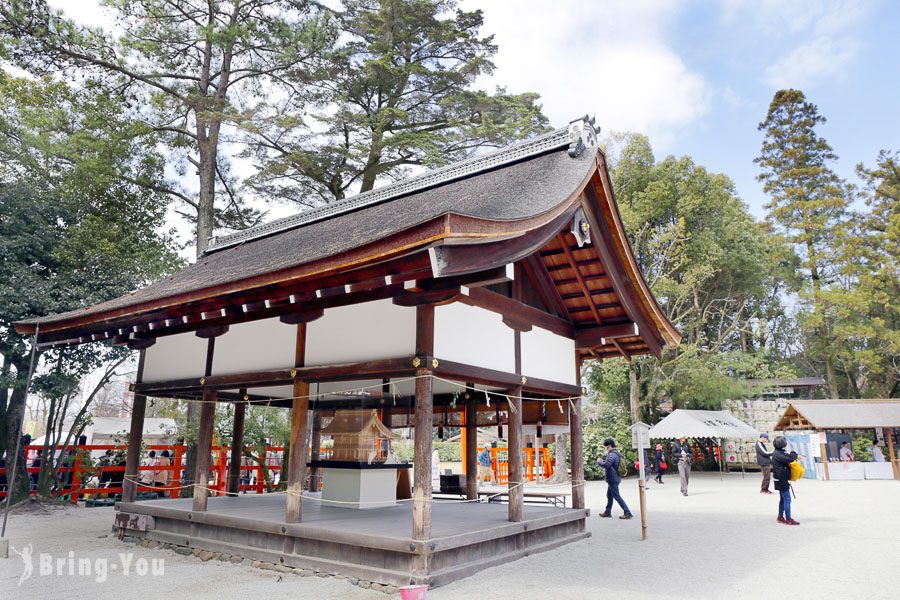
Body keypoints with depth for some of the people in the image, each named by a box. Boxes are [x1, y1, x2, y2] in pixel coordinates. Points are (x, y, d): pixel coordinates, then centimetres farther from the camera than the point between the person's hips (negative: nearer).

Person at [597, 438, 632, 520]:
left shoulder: (612, 455, -21)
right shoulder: (617, 453, 12)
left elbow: (606, 465, -30)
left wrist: (599, 461, -13)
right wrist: (603, 460, 12)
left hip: (613, 479, -11)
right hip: (615, 478, 11)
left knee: (617, 497, -5)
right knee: (609, 495, 19)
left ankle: (627, 513, -4)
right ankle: (607, 512, 29)